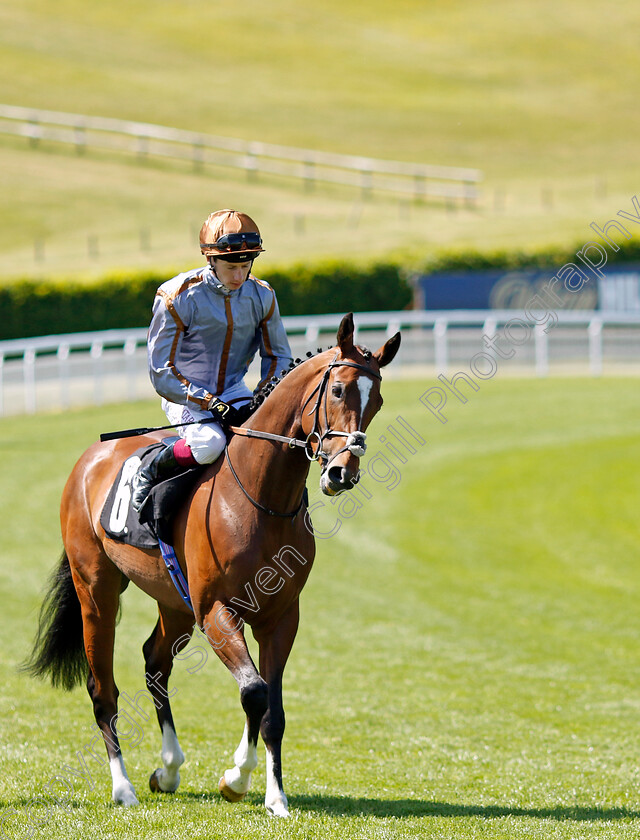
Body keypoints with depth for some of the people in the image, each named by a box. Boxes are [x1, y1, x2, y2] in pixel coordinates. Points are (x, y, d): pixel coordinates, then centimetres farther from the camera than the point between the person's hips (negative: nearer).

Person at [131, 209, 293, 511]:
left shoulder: (262, 296, -3)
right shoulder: (177, 297, -18)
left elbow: (278, 356, 10)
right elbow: (162, 373, -16)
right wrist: (210, 403, -25)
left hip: (234, 391, 4)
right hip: (185, 395, -4)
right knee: (210, 441, -35)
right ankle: (148, 475, -7)